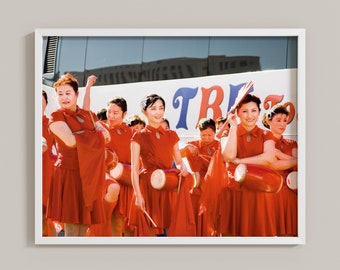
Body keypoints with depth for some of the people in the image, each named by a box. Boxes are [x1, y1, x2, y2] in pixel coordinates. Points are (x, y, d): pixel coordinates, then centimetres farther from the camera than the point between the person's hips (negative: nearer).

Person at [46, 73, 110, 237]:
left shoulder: (89, 115, 16)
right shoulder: (56, 116, 0)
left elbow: (106, 136, 2)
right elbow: (71, 141, -15)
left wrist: (81, 135, -12)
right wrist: (93, 134, -2)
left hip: (89, 175, 5)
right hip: (69, 173, -5)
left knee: (84, 226, 6)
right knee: (71, 230, -5)